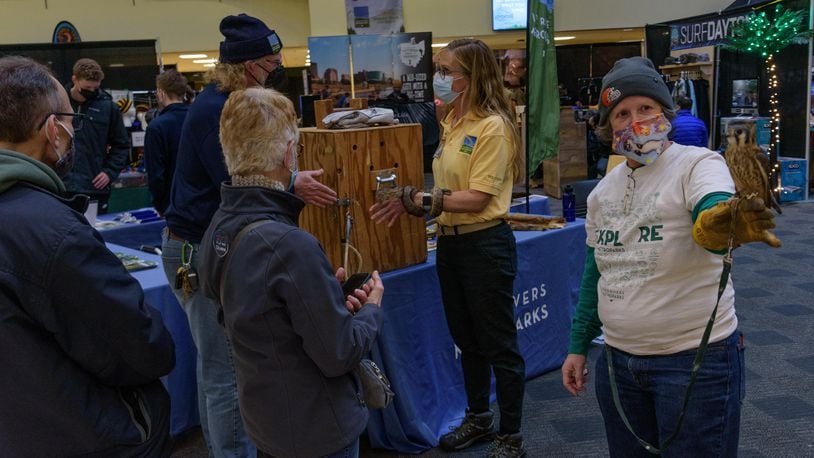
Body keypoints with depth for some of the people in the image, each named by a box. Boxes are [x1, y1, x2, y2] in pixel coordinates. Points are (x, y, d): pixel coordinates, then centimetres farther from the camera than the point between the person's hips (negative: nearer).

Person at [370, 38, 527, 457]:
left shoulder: (492, 125, -15)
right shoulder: (452, 123, 10)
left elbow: (478, 198, -20)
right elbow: (449, 190, 11)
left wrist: (421, 200, -24)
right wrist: (411, 201, -4)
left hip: (485, 245, -8)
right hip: (450, 242, 9)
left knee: (498, 344, 5)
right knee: (466, 340, 20)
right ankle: (478, 418, 38)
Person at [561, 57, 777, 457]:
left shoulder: (698, 164, -12)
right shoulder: (605, 188, 6)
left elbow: (711, 218, -34)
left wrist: (722, 225, -57)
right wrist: (578, 346, 13)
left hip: (697, 359, -5)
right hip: (617, 360, 6)